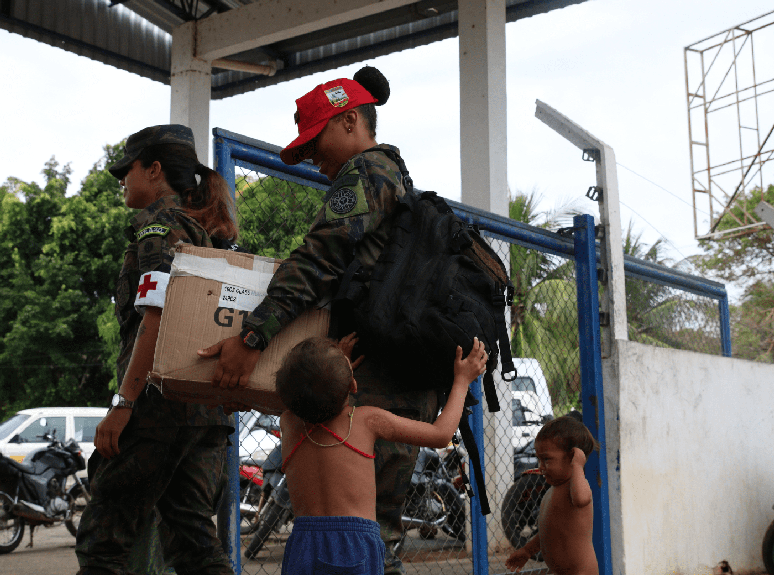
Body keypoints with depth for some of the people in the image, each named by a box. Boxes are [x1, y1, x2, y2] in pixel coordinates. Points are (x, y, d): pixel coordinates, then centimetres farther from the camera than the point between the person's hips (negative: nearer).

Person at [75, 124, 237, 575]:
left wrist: (123, 403, -18)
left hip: (162, 398, -8)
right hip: (213, 405, 9)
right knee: (193, 535, 8)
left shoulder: (158, 222, -4)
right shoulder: (216, 233, 21)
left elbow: (158, 316, -16)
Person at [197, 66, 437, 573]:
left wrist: (253, 336, -22)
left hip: (378, 378, -10)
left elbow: (320, 259, -16)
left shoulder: (365, 170, -3)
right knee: (377, 527, 12)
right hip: (414, 381, 10)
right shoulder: (399, 181, 28)